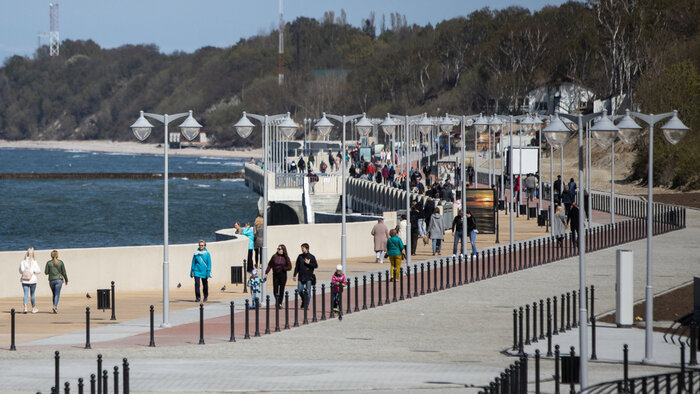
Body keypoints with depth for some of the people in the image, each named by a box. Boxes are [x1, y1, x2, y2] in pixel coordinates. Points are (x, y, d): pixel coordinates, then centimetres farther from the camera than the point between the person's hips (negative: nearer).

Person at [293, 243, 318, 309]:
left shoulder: (312, 257, -1)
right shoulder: (300, 256, 8)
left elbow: (316, 266, -3)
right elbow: (297, 266, 11)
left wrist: (309, 263, -15)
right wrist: (295, 275, 6)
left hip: (309, 277, -3)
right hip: (301, 277, 3)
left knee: (308, 292, -4)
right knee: (300, 291, -1)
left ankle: (306, 305, 3)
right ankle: (303, 300, 26)